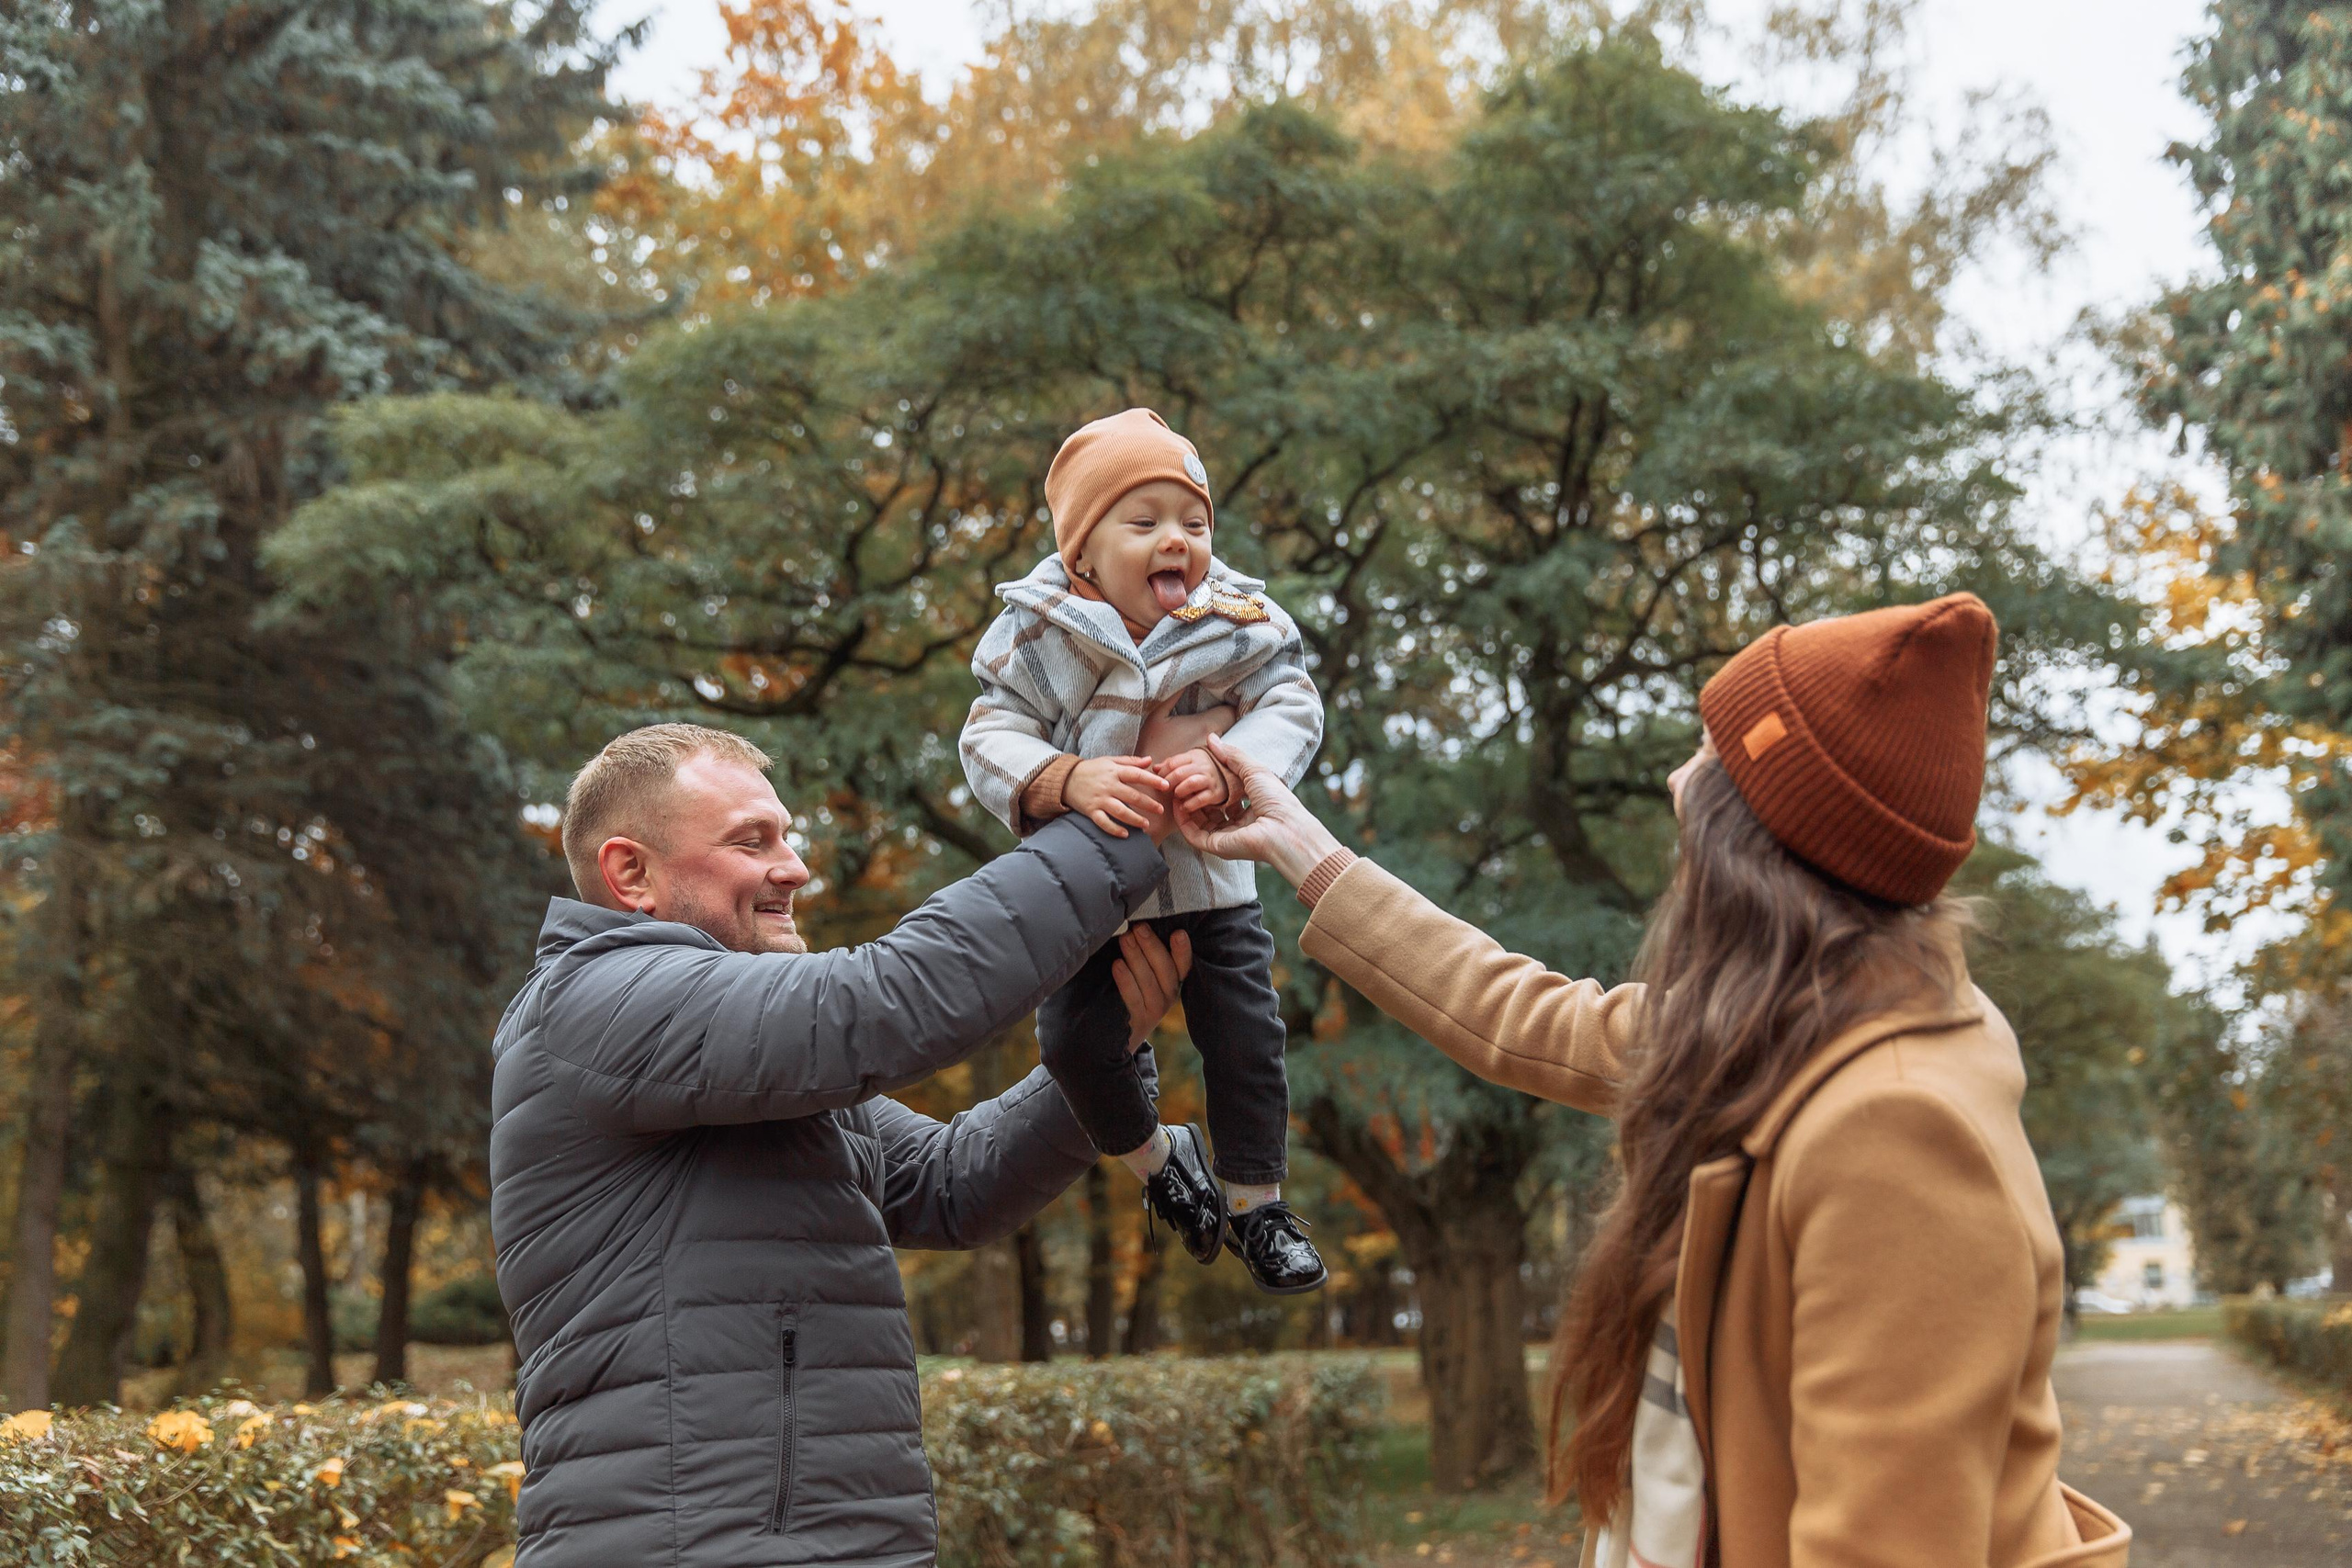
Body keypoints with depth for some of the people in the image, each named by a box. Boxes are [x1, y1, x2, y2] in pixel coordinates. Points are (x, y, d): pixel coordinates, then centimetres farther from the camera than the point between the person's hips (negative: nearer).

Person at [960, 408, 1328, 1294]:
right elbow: (990, 739, -17)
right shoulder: (1039, 634, -14)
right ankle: (1157, 1157, 20)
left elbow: (1292, 710, -17)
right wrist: (1070, 780, -37)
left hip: (1211, 877, 1)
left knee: (1245, 1036, 2)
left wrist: (1229, 766, -38)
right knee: (1075, 1035, -10)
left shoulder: (1239, 624, -10)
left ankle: (1256, 1201, 23)